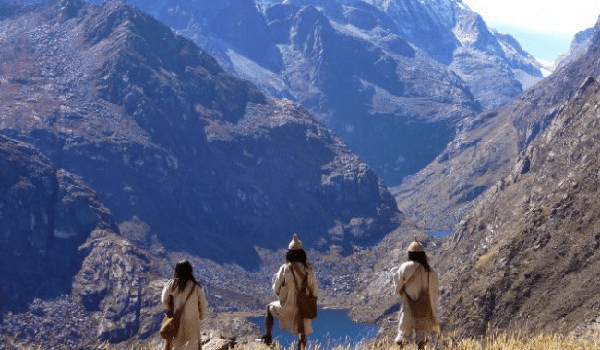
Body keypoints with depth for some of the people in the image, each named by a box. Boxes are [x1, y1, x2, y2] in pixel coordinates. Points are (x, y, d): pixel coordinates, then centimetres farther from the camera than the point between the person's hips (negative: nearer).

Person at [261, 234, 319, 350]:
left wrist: (275, 278, 10)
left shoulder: (285, 269, -15)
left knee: (269, 308, 30)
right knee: (302, 335, 18)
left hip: (287, 307, -1)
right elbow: (315, 291, -4)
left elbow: (276, 290, -8)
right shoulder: (308, 270, -11)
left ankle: (268, 336, 30)